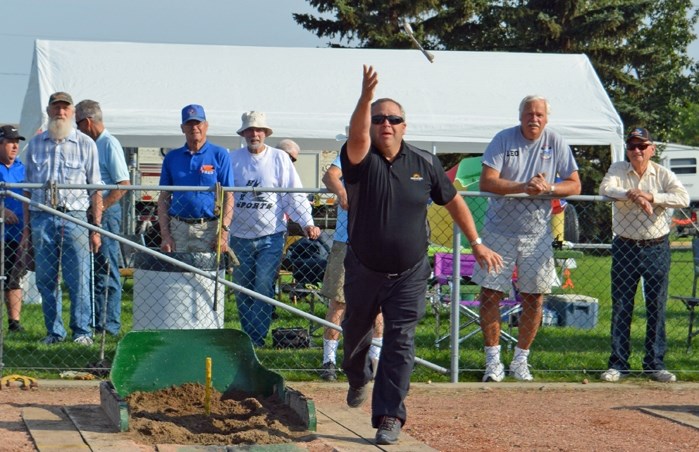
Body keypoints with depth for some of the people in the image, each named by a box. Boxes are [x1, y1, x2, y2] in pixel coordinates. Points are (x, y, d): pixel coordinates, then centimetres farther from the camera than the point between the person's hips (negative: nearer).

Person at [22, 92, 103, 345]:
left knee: (78, 279, -4)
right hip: (41, 217, 2)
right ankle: (54, 331, 13)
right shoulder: (35, 144, 13)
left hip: (74, 217, -2)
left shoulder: (85, 144, 7)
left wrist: (96, 228, 0)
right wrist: (26, 227, 10)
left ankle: (82, 331, 5)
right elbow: (28, 189, 16)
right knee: (46, 280, 4)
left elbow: (95, 189, 6)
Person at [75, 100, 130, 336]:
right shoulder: (92, 145, 17)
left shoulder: (110, 144, -11)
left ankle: (109, 325, -3)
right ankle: (95, 321, 18)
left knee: (106, 271, -6)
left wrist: (100, 208, -19)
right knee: (91, 270, 12)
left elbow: (123, 185, -17)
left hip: (106, 212, -9)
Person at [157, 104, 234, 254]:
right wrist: (165, 235, 3)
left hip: (209, 229, -3)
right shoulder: (172, 157, 12)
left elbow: (228, 197, -1)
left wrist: (223, 234, -10)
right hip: (178, 229, 3)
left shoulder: (220, 155, 3)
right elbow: (164, 198, 13)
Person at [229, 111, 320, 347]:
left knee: (263, 287, -11)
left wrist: (307, 223, -10)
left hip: (271, 236, -2)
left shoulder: (280, 159, 3)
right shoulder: (232, 159, 7)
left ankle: (257, 340, -10)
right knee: (242, 290, 6)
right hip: (240, 236, 2)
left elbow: (295, 193, 1)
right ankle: (246, 338, 15)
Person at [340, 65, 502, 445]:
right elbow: (357, 136, -35)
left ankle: (389, 415, -5)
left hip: (409, 274, 0)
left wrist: (477, 244, 11)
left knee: (400, 343, -8)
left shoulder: (424, 164, -2)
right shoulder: (361, 160, -11)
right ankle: (357, 380, 51)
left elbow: (453, 201, 10)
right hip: (364, 270, 0)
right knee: (356, 333, 20)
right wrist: (366, 98, -52)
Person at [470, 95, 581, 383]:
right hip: (500, 229, -1)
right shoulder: (503, 140, -5)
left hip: (537, 232, 2)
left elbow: (575, 185, 0)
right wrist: (523, 187, -25)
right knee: (490, 294, -3)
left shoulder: (556, 143, 1)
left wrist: (548, 188, -19)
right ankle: (493, 360, 8)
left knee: (534, 298, 4)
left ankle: (520, 360, 18)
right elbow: (486, 182, -13)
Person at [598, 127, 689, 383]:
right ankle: (618, 364, 8)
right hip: (625, 247, 0)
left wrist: (651, 196, -23)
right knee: (621, 307, 1)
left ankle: (655, 364, 10)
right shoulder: (618, 170, 3)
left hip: (657, 247, 0)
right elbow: (605, 189, -18)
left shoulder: (663, 175, 2)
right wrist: (632, 195, -32)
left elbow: (683, 198, -14)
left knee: (657, 307, 3)